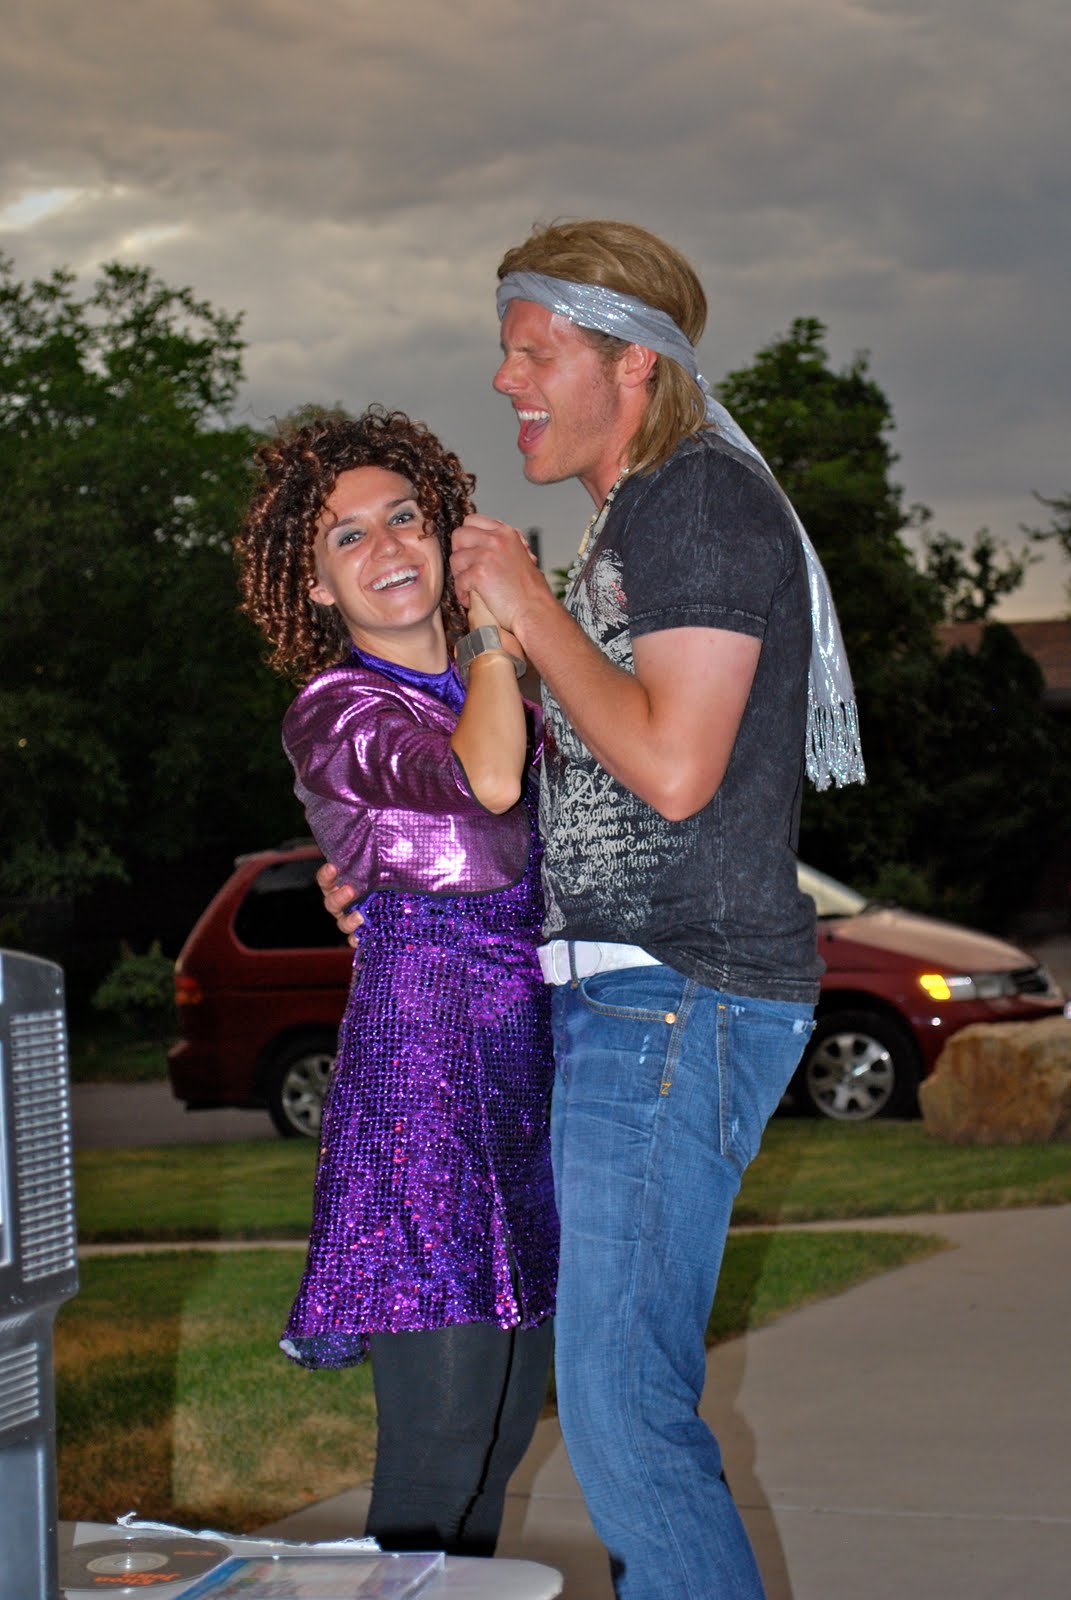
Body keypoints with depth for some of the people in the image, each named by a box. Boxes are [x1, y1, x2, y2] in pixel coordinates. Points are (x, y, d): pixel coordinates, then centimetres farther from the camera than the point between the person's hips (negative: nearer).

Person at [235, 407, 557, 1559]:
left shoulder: (494, 691, 17)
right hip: (423, 1041, -7)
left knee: (509, 1411, 12)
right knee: (444, 1426, -11)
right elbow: (484, 779, -22)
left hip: (531, 1050, 7)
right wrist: (493, 632, -9)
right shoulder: (332, 711, -5)